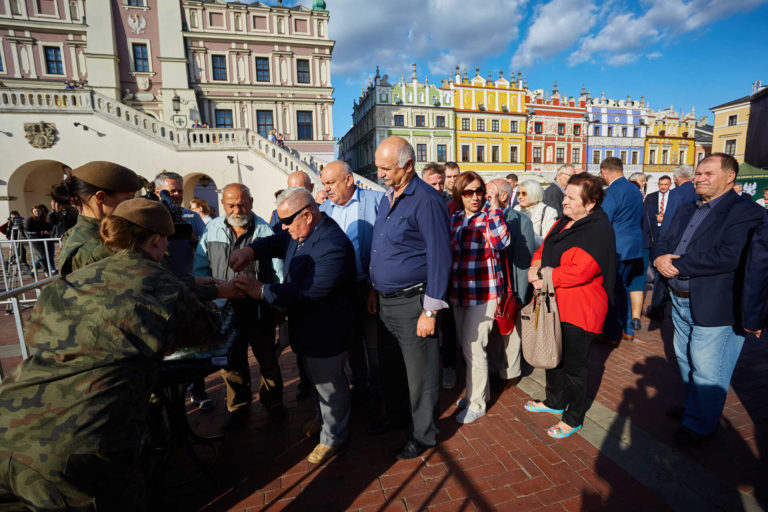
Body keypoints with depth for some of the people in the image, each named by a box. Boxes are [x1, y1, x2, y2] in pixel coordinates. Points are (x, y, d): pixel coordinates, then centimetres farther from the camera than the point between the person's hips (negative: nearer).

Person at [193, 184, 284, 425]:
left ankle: (272, 400, 36)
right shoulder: (212, 229, 3)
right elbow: (200, 267, 9)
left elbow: (278, 272, -6)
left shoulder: (265, 231, -7)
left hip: (259, 310, -3)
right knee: (232, 362, 17)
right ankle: (237, 406, 39)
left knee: (267, 358, 12)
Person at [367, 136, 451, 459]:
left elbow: (439, 258, -18)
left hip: (412, 302, -8)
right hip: (386, 301, 8)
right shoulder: (387, 197, 10)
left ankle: (423, 435, 30)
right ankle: (395, 417, 45)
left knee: (419, 373, 9)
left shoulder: (426, 200, -16)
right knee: (390, 366, 22)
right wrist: (375, 291, 15)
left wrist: (430, 311, -17)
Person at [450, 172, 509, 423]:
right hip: (459, 290, 6)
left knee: (474, 348, 0)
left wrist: (495, 206, -30)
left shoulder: (489, 216, -9)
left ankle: (476, 403, 20)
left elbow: (501, 242, -30)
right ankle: (475, 391, 39)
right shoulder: (455, 218, 7)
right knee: (466, 345, 18)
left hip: (483, 292, -6)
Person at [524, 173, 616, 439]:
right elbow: (542, 251, 10)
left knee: (573, 365, 7)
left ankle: (574, 418, 28)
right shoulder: (563, 222, 9)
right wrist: (536, 270, -12)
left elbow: (580, 272, -28)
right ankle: (555, 401, 43)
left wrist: (544, 275, -17)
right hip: (554, 304, 9)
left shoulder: (598, 230, -19)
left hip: (579, 310, -8)